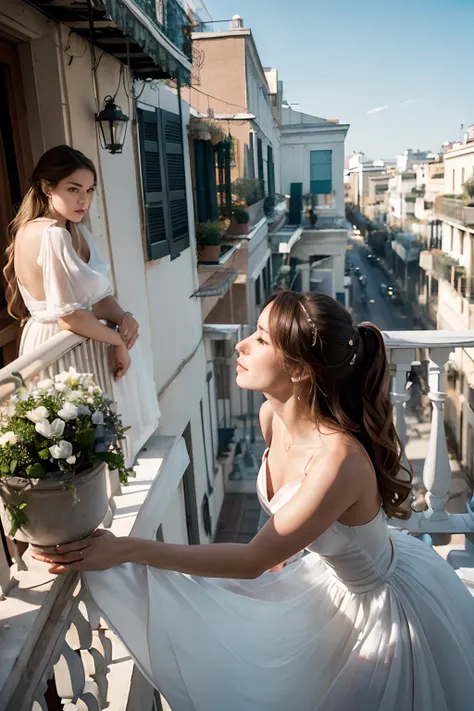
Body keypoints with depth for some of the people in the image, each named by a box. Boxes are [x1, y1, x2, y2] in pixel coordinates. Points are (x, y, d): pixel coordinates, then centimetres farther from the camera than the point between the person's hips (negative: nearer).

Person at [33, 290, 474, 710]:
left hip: (385, 602, -6)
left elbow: (252, 560, -33)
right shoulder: (273, 415, -18)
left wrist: (128, 549, -33)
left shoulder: (339, 460, -41)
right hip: (330, 575, 6)